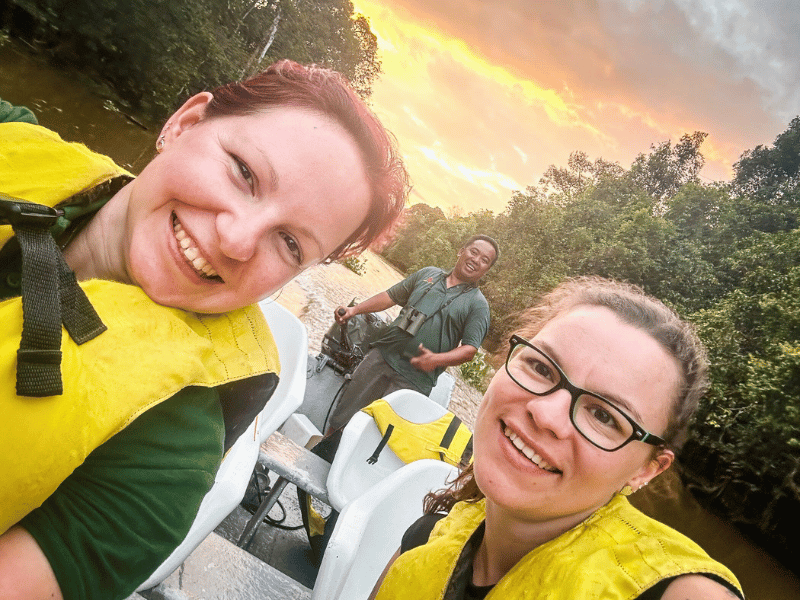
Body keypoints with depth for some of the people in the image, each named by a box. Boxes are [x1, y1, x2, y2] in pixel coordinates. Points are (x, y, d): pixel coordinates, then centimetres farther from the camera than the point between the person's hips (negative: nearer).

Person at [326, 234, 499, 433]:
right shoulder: (428, 273, 14)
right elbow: (391, 296, 18)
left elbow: (470, 349, -6)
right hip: (383, 355, 4)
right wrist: (354, 310, 9)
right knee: (342, 417, 7)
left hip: (415, 378, -3)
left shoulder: (478, 304, 2)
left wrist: (436, 360, -20)